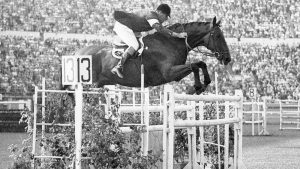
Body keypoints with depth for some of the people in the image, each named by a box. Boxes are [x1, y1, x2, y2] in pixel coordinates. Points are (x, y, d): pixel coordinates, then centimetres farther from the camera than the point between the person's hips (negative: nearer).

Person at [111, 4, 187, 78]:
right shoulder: (151, 15, -23)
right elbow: (159, 28, -39)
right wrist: (177, 35, -41)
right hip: (122, 26, -11)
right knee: (135, 46, -24)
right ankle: (118, 67, -33)